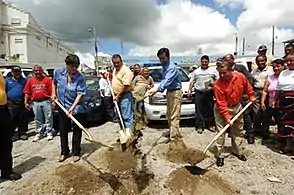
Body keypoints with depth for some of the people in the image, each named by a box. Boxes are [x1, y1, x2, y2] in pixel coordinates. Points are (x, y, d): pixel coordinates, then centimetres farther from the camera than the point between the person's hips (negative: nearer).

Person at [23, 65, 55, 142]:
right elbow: (27, 93, 8)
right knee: (38, 119, 13)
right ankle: (38, 133, 25)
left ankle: (49, 133, 15)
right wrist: (26, 102, 4)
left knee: (48, 117, 3)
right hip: (35, 102, 3)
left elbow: (52, 91, -4)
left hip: (46, 101, -3)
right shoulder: (30, 80, 7)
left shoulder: (48, 80, -2)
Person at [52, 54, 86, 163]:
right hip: (62, 107, 4)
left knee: (77, 132, 7)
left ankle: (76, 153, 24)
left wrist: (72, 108, -32)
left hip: (77, 109, -3)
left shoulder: (80, 78, -17)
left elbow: (80, 94, -21)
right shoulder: (58, 72, -5)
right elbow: (54, 83, 17)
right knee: (63, 131, 14)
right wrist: (54, 94, 7)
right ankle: (64, 152, 31)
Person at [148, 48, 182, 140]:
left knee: (174, 116, -10)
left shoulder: (172, 67, -22)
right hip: (169, 92, 9)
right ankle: (171, 132, 30)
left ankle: (174, 137, -7)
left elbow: (167, 81, -34)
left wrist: (156, 90, -45)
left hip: (175, 92, -9)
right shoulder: (164, 67, 8)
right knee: (169, 114, 17)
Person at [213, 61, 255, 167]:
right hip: (222, 109, -5)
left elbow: (247, 87, 9)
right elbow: (221, 104, -24)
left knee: (237, 130, 17)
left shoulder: (241, 77, -14)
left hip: (237, 107, 5)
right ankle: (220, 155, 9)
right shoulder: (218, 85, -26)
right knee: (221, 132, -4)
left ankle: (236, 150, 37)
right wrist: (227, 117, -26)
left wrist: (251, 97, 8)